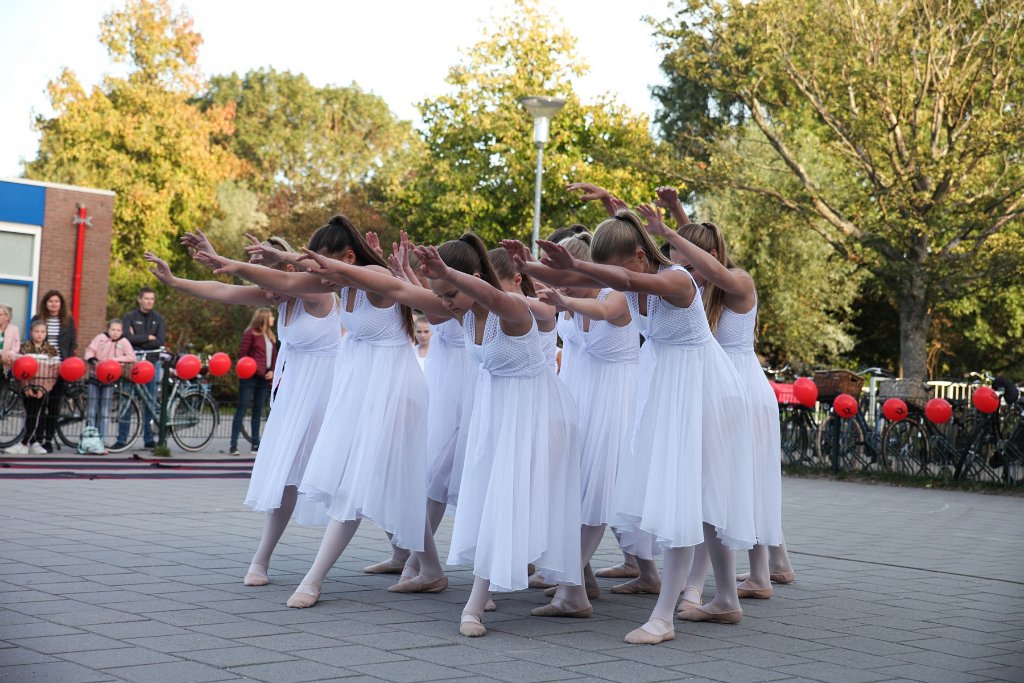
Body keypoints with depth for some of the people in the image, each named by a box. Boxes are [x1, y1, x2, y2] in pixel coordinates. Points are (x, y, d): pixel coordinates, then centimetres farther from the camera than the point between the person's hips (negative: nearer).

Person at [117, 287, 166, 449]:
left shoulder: (159, 319, 10)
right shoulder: (130, 317, 4)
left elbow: (160, 341, -5)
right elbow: (128, 337, -12)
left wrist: (138, 341, -9)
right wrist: (148, 337, -7)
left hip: (152, 363, 2)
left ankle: (149, 438, 12)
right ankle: (121, 439, -1)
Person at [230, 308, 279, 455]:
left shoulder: (271, 336, 15)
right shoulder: (251, 333, -5)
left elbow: (274, 356, 17)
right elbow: (242, 354, -8)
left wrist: (272, 371, -1)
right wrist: (254, 369, -15)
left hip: (264, 379, 7)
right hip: (250, 377, -7)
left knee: (258, 411, 10)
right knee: (241, 410, -7)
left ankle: (256, 445, 14)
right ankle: (233, 445, -7)